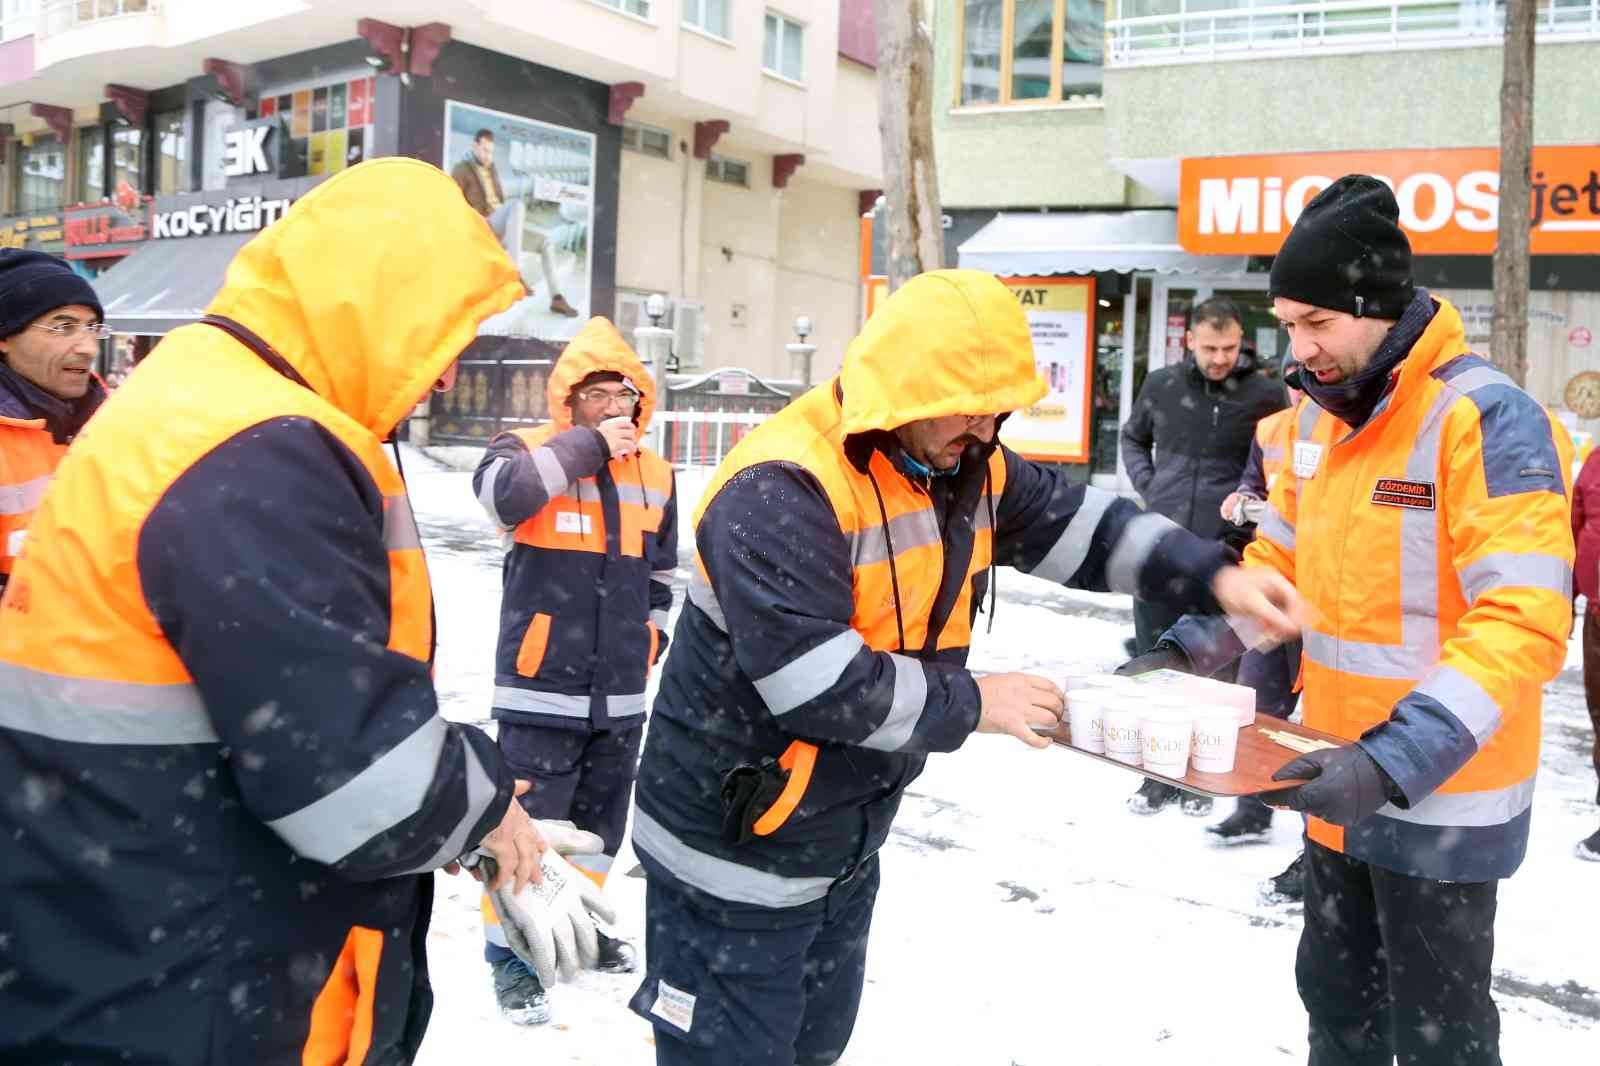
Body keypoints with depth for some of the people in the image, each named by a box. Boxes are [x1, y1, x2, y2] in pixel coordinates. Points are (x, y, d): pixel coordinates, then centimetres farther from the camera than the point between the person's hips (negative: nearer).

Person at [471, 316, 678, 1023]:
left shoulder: (657, 477, 9)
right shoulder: (529, 449, -6)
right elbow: (502, 492, -30)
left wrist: (653, 631, 13)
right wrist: (587, 446, -22)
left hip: (620, 693, 6)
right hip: (542, 688, -5)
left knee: (601, 822, 19)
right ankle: (510, 951, 17)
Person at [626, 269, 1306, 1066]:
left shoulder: (962, 466, 0)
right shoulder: (780, 492, -28)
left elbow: (1076, 523, 10)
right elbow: (818, 688, -32)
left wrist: (1209, 574, -4)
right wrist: (970, 704, -20)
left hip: (844, 843, 9)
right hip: (735, 855, -8)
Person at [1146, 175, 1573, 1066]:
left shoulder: (1488, 418, -20)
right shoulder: (1327, 417, 4)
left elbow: (1524, 623, -27)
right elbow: (1278, 564, 13)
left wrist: (1397, 761, -37)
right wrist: (1185, 652, -1)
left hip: (1442, 800, -7)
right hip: (1346, 780, 7)